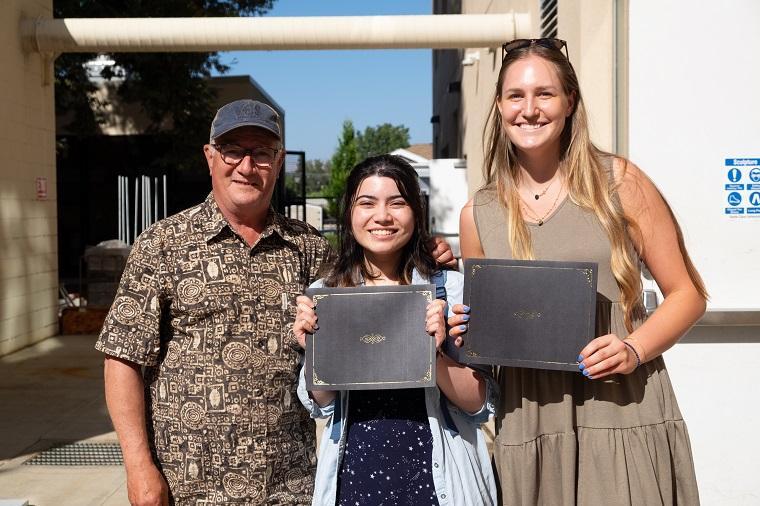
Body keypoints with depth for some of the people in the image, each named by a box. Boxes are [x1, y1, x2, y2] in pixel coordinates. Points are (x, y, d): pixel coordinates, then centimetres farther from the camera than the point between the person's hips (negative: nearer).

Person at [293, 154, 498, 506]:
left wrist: (435, 353, -24)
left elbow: (480, 404, -7)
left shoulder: (450, 288, -8)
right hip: (355, 475, 2)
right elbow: (321, 405, 6)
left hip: (433, 474, -1)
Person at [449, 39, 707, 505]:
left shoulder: (618, 181, -2)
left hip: (625, 412, -2)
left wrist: (633, 350, -14)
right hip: (528, 425, 2)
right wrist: (466, 334, -5)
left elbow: (687, 293, 2)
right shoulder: (478, 215, 4)